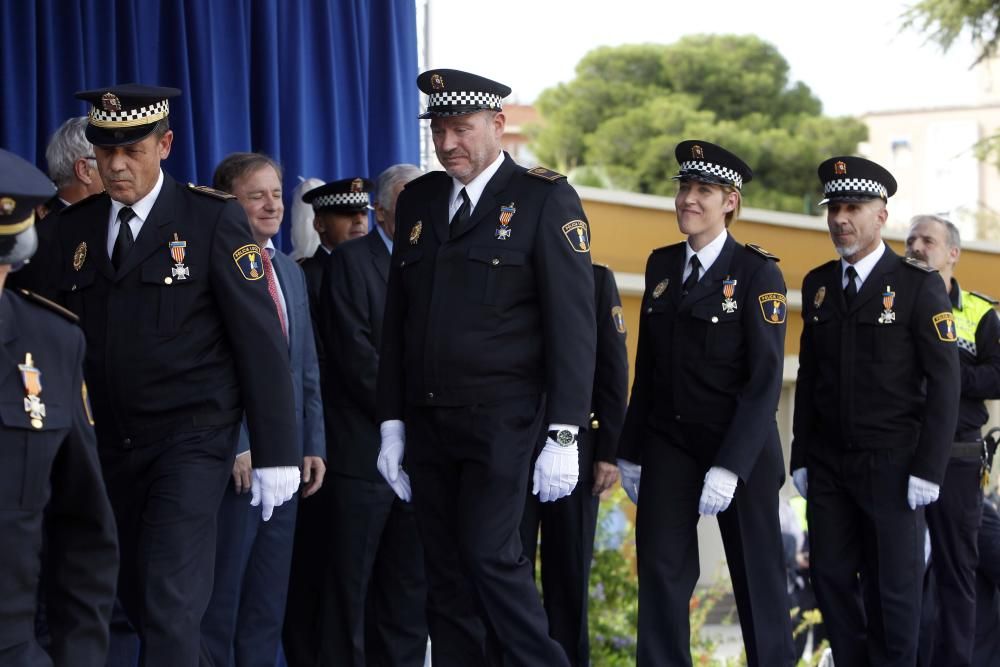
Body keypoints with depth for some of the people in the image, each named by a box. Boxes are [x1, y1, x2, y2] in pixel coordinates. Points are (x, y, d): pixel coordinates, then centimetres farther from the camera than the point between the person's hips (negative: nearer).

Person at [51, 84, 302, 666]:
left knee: (171, 602, -14)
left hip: (192, 439, -5)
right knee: (135, 598, 9)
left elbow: (261, 339, -8)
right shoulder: (74, 226, 8)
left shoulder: (214, 219, -6)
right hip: (110, 445, 5)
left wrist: (277, 454, -10)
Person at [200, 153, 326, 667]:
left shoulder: (289, 271, 17)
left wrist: (314, 446, 12)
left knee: (269, 601, 9)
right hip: (231, 452, -7)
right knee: (220, 592, -1)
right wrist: (235, 447, -18)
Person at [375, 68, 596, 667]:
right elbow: (397, 319, 15)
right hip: (426, 423, 6)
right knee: (447, 573, 5)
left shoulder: (546, 199, -4)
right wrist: (392, 421, 10)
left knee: (490, 555, -15)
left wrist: (564, 435, -14)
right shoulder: (418, 201, 12)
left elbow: (573, 323, -9)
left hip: (501, 420, -5)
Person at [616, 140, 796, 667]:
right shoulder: (661, 266, 7)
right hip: (669, 440, 4)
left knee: (756, 570, 6)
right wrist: (630, 451, 8)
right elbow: (647, 366, 11)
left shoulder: (758, 273, -9)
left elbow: (764, 379, -15)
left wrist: (729, 466, -21)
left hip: (741, 444, -4)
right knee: (660, 566, -5)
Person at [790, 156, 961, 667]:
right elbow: (809, 375, 12)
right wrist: (801, 456, 7)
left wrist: (927, 468, -13)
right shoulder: (817, 285, 8)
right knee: (831, 576, 6)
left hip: (891, 466, -4)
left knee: (893, 585, 2)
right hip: (828, 464, 4)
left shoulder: (919, 286, -6)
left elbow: (943, 384, -8)